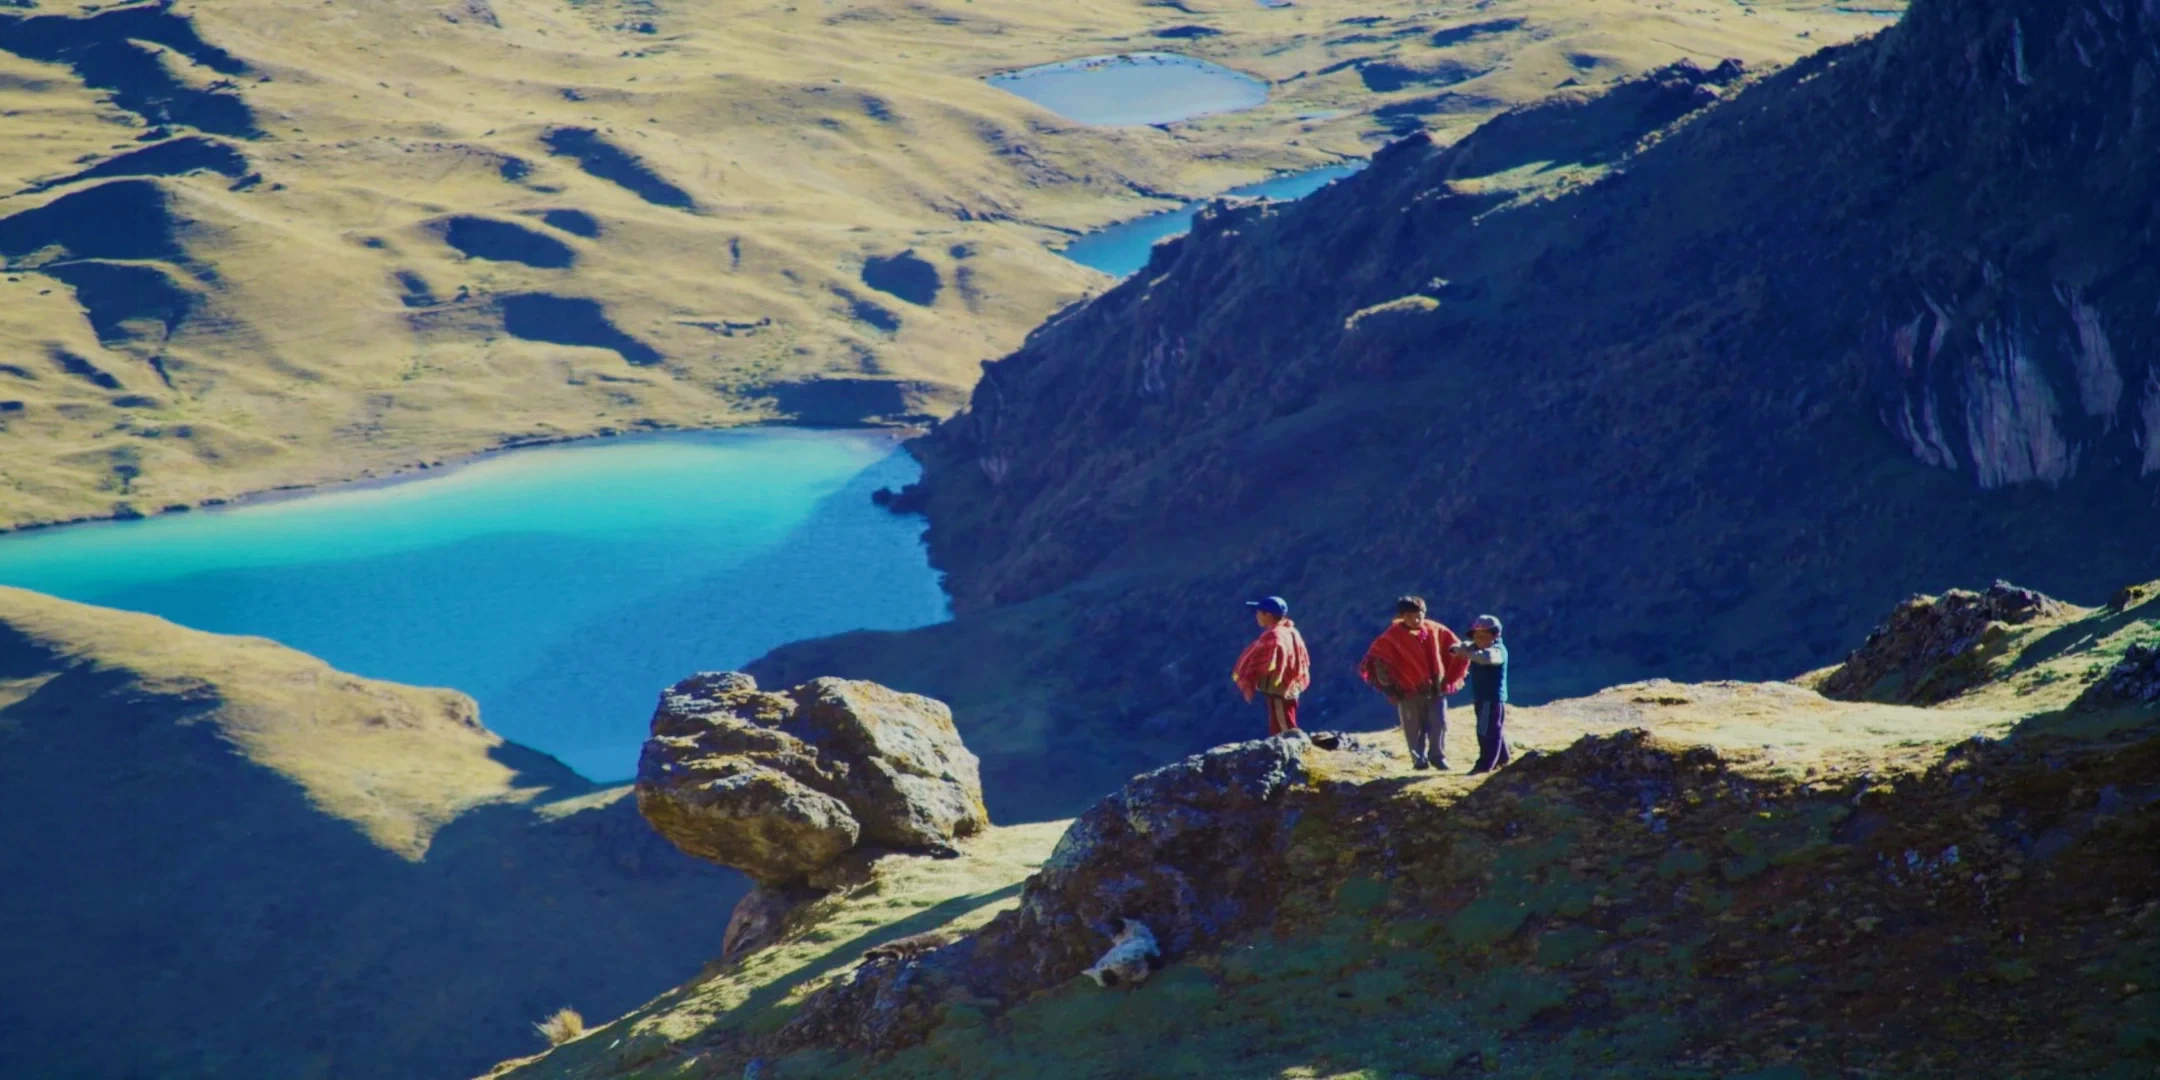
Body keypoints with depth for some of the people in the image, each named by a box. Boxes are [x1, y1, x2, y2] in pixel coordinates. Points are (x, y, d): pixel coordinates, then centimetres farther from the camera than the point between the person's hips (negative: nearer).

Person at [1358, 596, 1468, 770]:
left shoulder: (1436, 631, -2)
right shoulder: (1393, 636, -10)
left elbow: (1458, 651, 9)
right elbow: (1378, 659, -7)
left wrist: (1450, 678, 7)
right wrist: (1390, 687, -6)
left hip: (1436, 689, 2)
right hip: (1409, 691, -2)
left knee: (1440, 724, -2)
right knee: (1414, 729, 2)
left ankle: (1437, 756, 13)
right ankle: (1420, 760, 13)